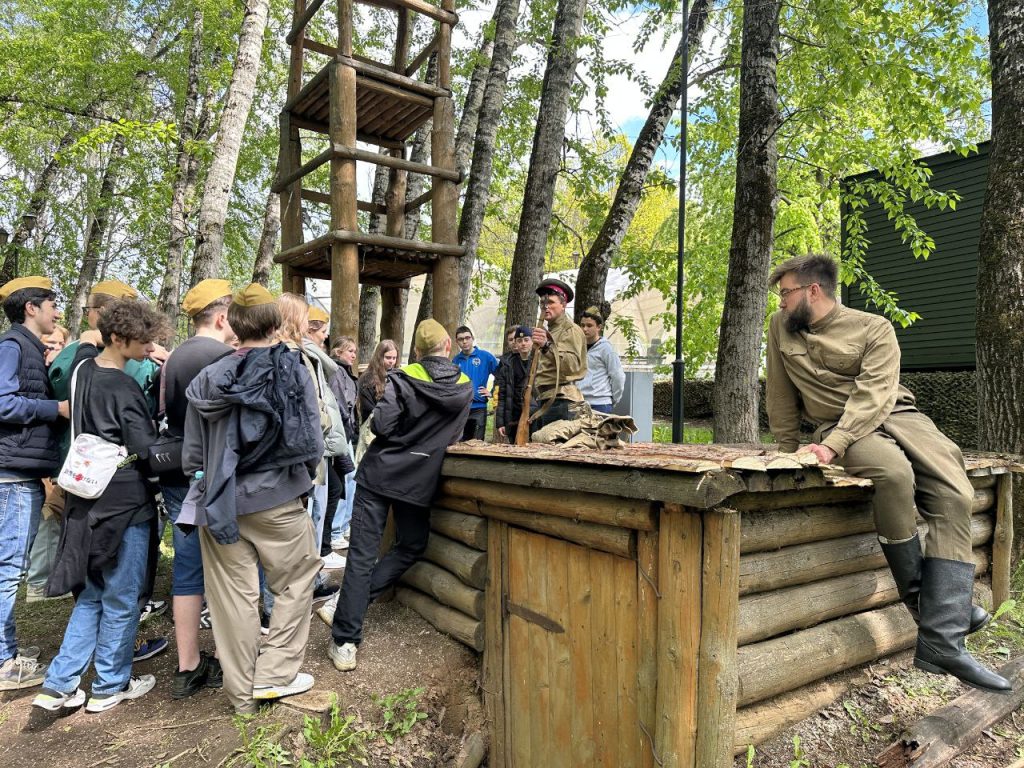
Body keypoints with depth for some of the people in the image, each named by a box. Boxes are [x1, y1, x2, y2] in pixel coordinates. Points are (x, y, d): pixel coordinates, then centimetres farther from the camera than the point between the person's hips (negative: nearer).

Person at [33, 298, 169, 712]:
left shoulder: (82, 370, 3)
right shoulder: (124, 389, -20)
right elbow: (148, 453, -20)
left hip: (89, 503, 8)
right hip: (125, 505, -8)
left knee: (90, 595, 21)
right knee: (121, 600, 9)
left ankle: (59, 685, 23)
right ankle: (111, 686, 24)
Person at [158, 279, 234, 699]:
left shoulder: (173, 358, 10)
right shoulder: (225, 357, -15)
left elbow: (165, 410, 17)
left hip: (176, 477, 8)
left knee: (187, 570, 11)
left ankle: (188, 667, 20)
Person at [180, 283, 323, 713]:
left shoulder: (209, 378, -2)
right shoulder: (294, 371, -8)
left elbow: (192, 451, 3)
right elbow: (313, 442, -7)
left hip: (222, 501, 3)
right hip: (279, 500, -2)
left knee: (235, 595, 12)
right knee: (297, 580, 17)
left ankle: (242, 693, 25)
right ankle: (274, 673, 18)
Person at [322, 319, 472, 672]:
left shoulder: (405, 379, -9)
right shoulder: (465, 388, 2)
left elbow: (381, 425, -16)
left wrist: (399, 436, 4)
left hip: (379, 474, -2)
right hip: (418, 482, 2)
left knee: (361, 557, 1)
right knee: (410, 548, 22)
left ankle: (345, 642, 2)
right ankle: (353, 602, 19)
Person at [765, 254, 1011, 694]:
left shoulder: (874, 328, -3)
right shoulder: (781, 327, 6)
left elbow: (874, 394, -17)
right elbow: (780, 394, 10)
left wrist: (834, 445, -30)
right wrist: (790, 451, 11)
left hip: (894, 415, 1)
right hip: (838, 425, -1)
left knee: (954, 493, -22)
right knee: (894, 472, -33)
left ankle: (939, 640, -24)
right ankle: (921, 598, -14)